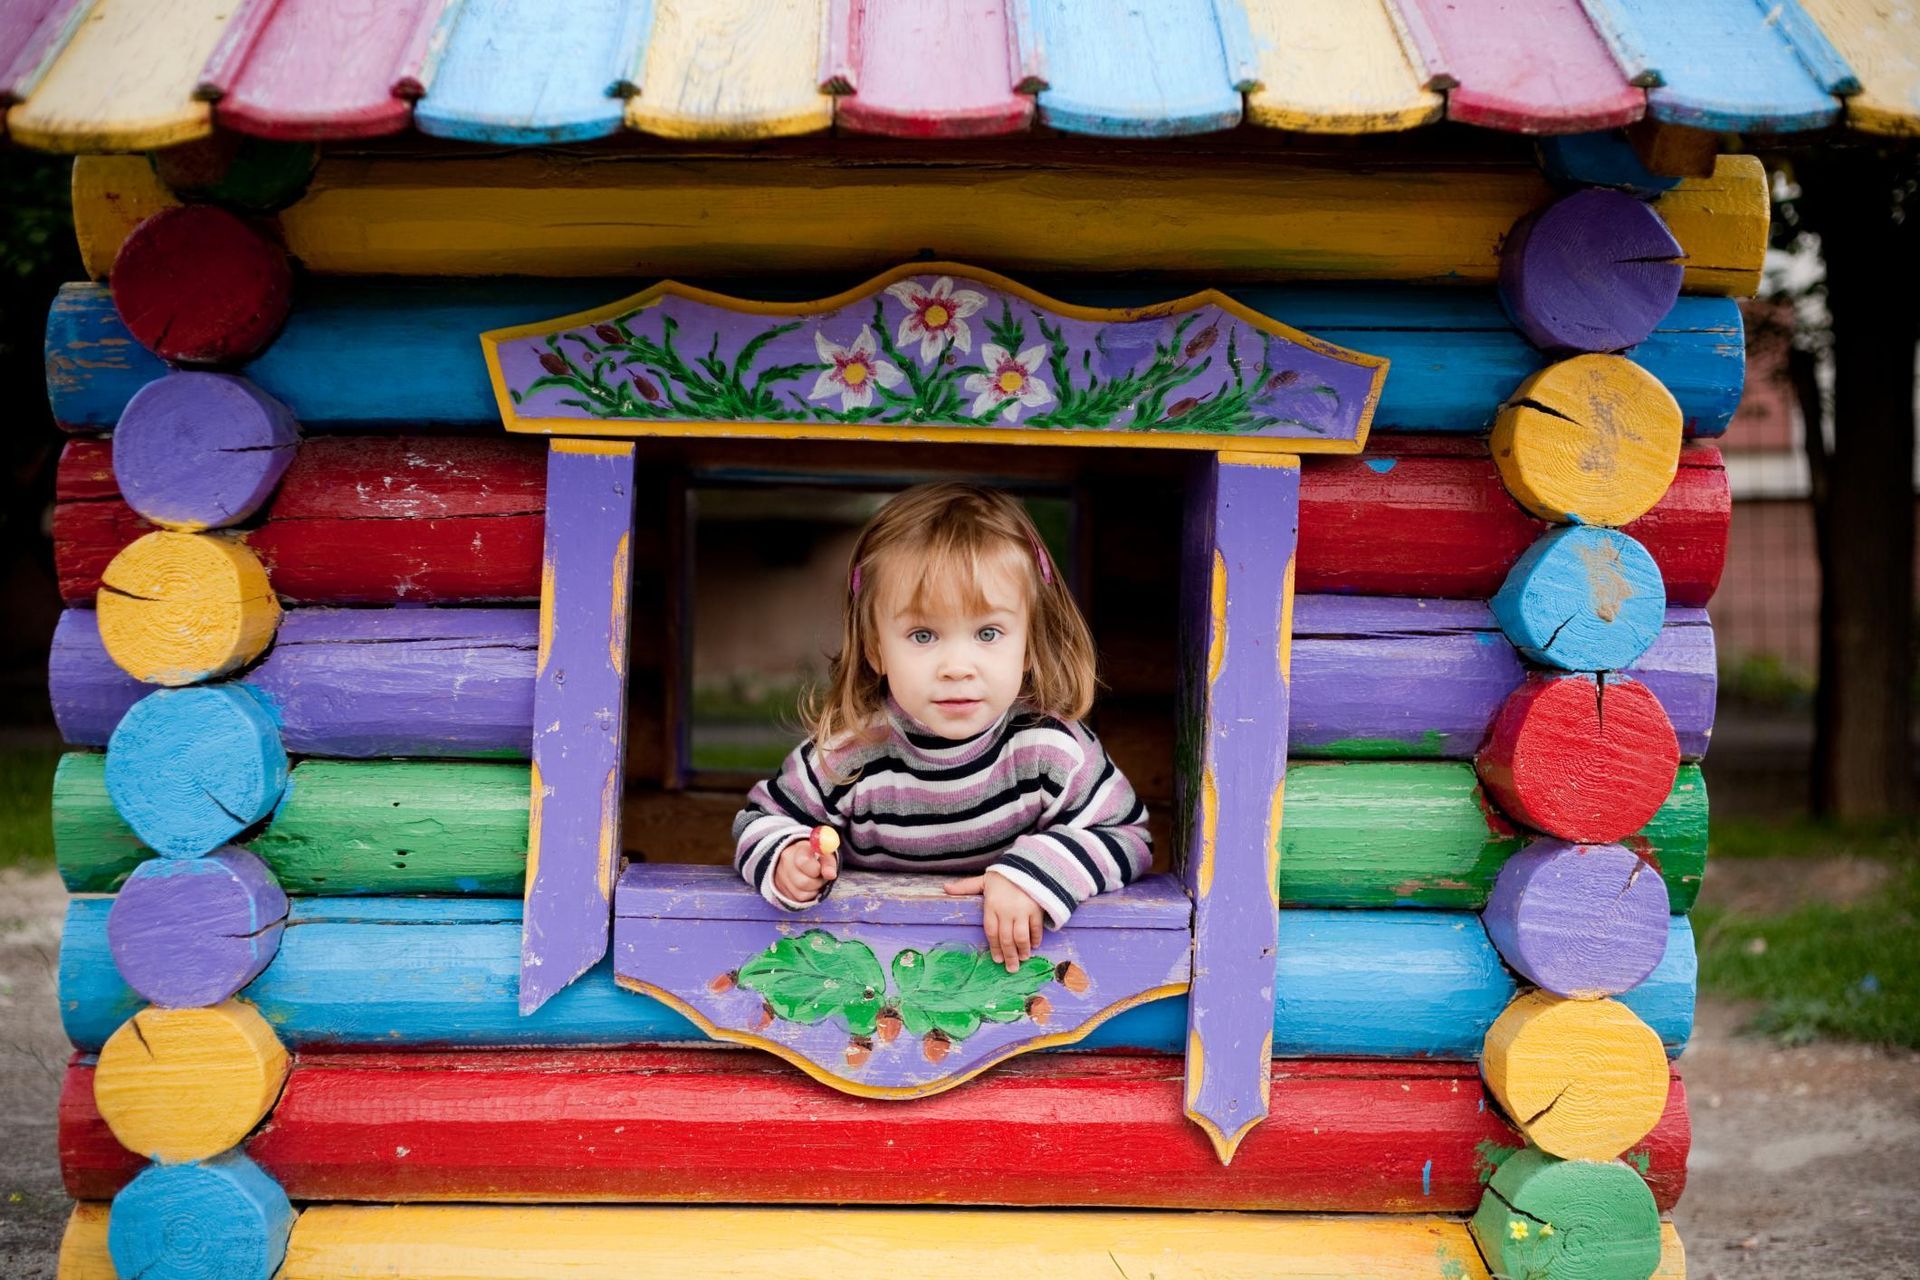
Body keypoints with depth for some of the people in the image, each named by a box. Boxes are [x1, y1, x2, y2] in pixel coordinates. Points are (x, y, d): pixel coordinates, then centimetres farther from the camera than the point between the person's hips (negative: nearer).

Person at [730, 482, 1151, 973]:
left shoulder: (1050, 747, -15)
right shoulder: (845, 756, -13)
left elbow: (1126, 835, -7)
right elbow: (763, 818, 4)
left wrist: (1035, 874, -23)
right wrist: (787, 860, -19)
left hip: (1011, 967, -1)